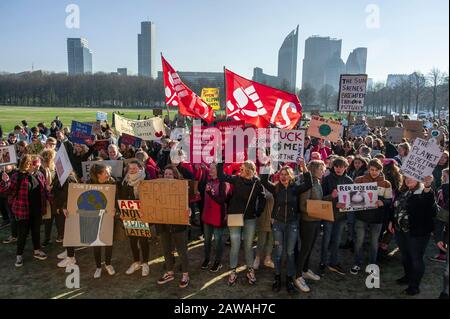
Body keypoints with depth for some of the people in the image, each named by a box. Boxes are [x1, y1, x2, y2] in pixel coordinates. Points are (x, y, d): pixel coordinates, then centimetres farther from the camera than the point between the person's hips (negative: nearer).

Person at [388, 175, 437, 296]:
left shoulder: (424, 192, -13)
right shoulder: (403, 192, 9)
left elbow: (429, 202, -37)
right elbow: (396, 207, 21)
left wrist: (427, 186, -54)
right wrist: (392, 221, 16)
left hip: (417, 233, -7)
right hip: (400, 231, 7)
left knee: (416, 259, 3)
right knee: (405, 256, 21)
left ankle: (414, 285, 17)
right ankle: (408, 277, 40)